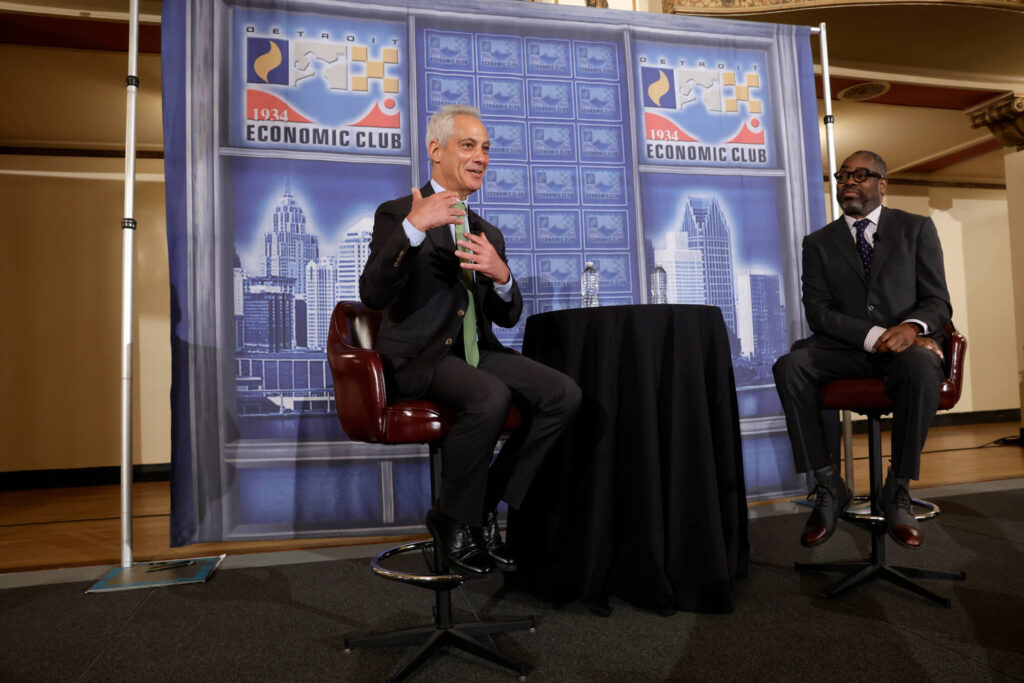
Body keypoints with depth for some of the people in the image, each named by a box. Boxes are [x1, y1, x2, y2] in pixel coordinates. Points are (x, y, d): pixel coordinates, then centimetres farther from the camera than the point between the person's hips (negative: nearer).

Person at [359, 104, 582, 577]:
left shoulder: (488, 233, 19)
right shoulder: (397, 214, 0)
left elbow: (507, 317, 13)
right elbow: (373, 295, -15)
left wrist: (501, 276, -9)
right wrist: (413, 228, -27)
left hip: (475, 351, 7)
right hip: (416, 356, -6)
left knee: (564, 394, -15)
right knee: (491, 396, -35)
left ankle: (485, 507, -2)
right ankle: (453, 521, -9)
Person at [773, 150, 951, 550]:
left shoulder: (917, 229, 12)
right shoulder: (819, 243, 12)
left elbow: (938, 302, 5)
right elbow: (817, 311, 0)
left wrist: (912, 326, -20)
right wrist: (875, 336, -17)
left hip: (906, 344, 0)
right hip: (846, 349, 1)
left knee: (922, 367, -37)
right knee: (789, 366, -30)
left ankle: (897, 491, -20)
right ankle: (829, 487, -19)